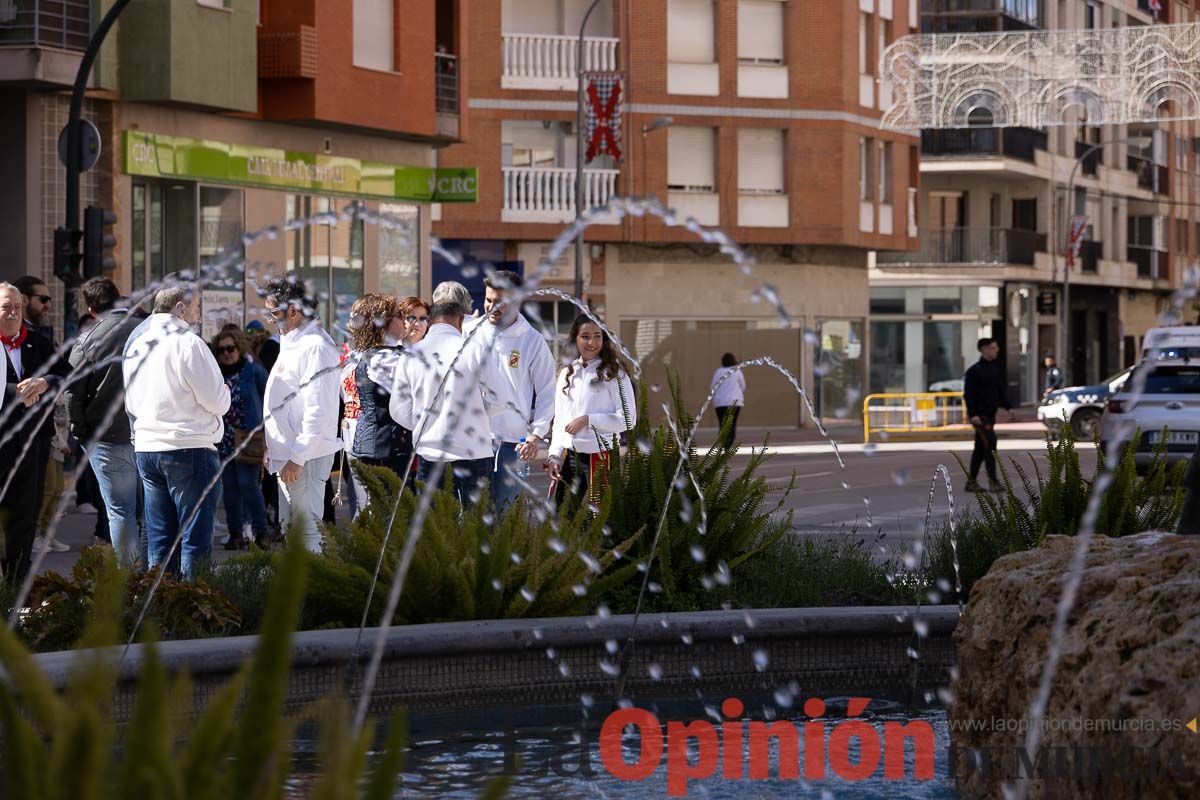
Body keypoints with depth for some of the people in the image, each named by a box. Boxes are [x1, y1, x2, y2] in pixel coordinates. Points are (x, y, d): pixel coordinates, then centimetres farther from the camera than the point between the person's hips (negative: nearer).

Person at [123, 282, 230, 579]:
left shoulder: (136, 344, 11)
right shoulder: (189, 344, -12)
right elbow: (217, 401, -12)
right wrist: (225, 391, 8)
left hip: (146, 448, 7)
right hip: (190, 448, -7)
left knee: (159, 539, 10)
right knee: (195, 539, -3)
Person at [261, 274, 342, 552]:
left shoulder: (315, 347, -17)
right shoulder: (291, 343, 16)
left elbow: (318, 411, -22)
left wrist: (297, 459, -23)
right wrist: (272, 448, 20)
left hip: (306, 456, -11)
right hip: (288, 454, 11)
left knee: (308, 530, -10)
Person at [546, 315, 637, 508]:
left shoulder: (613, 373, -4)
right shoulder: (567, 374, 12)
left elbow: (628, 418, -10)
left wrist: (587, 420, -13)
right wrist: (555, 455, 6)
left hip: (599, 456, -5)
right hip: (569, 455, 5)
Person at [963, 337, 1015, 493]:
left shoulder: (996, 368, 13)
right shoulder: (974, 371, -12)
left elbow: (1001, 391, 21)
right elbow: (968, 394, -15)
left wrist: (1008, 408, 12)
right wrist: (973, 414, -22)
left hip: (990, 413, 8)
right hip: (979, 414, -8)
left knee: (980, 448, 11)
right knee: (990, 443, -14)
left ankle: (971, 481, 17)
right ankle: (993, 480, -14)